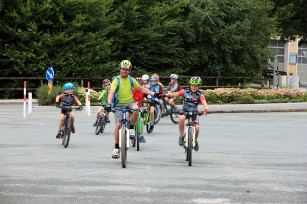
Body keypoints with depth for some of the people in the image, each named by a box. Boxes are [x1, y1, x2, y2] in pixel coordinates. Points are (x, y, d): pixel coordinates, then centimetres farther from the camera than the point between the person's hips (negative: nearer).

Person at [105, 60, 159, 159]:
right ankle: (116, 148, -1)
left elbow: (141, 89, 11)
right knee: (118, 125, -13)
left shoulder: (131, 80, 2)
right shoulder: (116, 80, -10)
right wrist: (108, 103, -41)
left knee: (135, 111, -33)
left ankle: (131, 129, -8)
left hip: (130, 102, 2)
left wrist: (153, 93, 0)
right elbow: (111, 92, -23)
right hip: (119, 104, -2)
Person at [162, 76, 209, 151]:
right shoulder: (185, 92, -8)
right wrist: (165, 95, -34)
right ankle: (181, 136, -19)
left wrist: (206, 109, -50)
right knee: (181, 118, -36)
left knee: (196, 127, -19)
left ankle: (195, 140, 16)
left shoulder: (200, 95, -10)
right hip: (185, 111, 0)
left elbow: (204, 102, -27)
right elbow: (175, 94, -18)